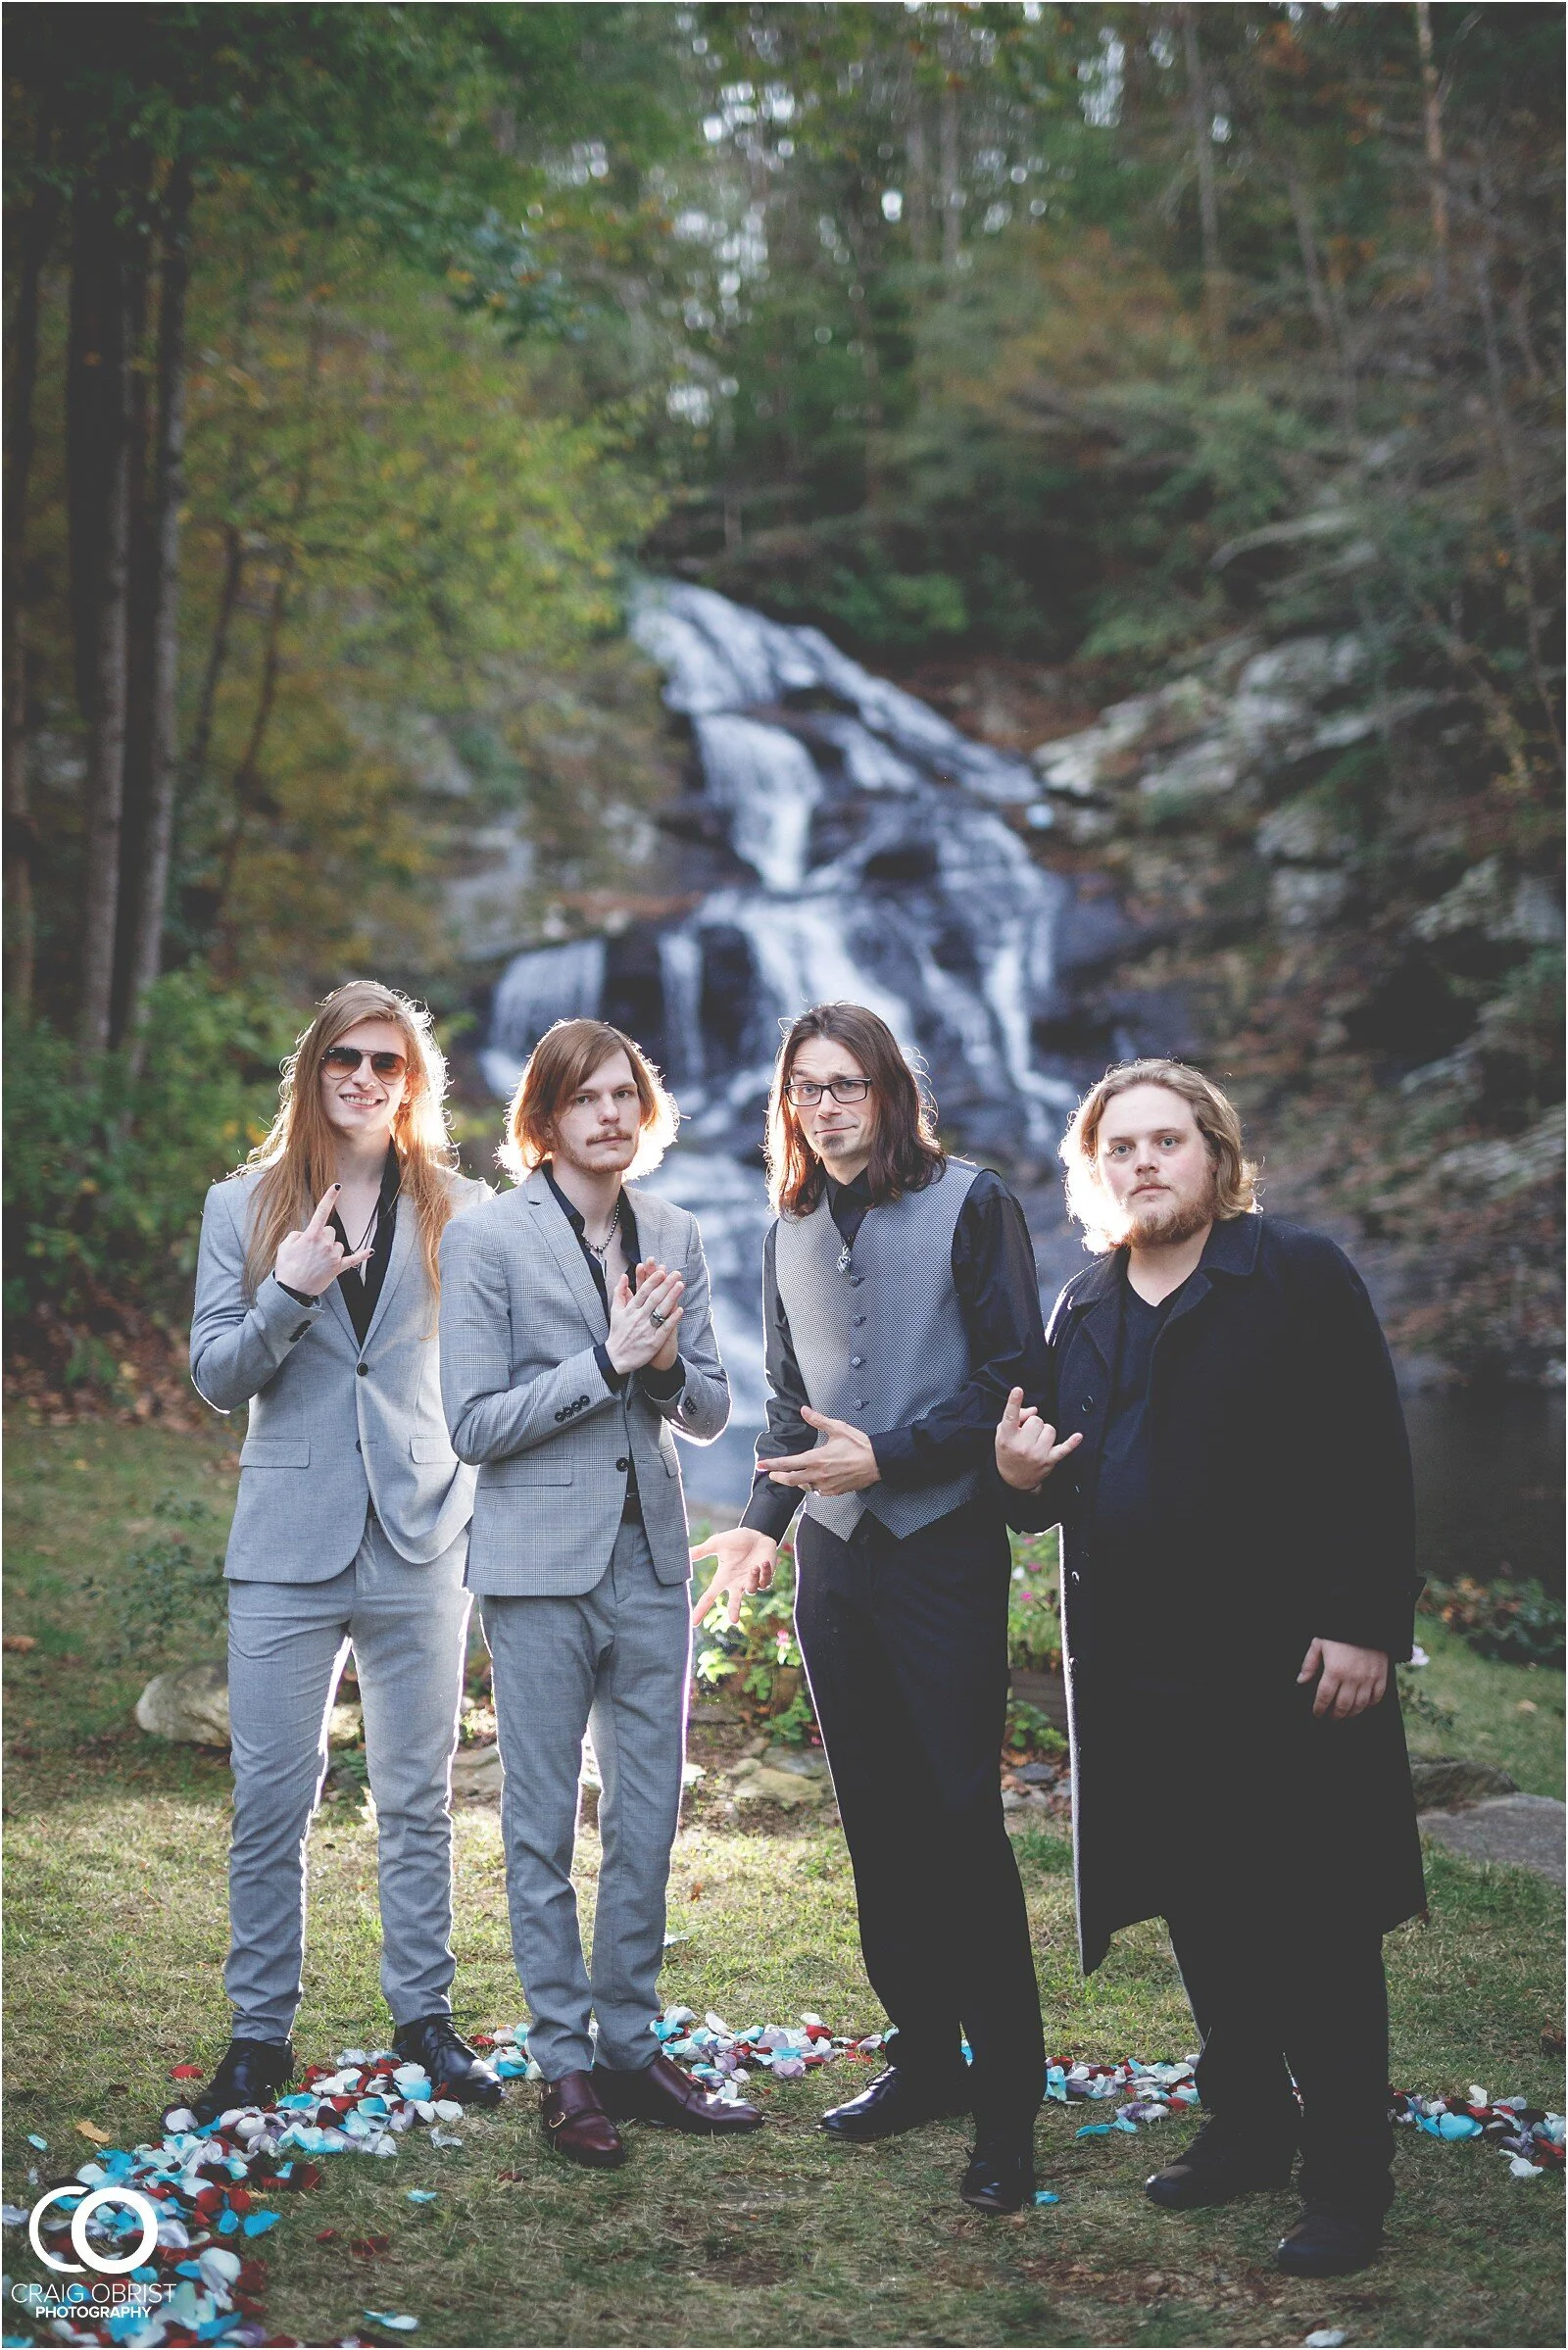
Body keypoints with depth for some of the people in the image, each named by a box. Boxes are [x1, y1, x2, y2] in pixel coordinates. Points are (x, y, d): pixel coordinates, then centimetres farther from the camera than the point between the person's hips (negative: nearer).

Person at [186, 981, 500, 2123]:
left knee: (419, 1797, 9)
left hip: (422, 1544, 0)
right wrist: (289, 1293, -16)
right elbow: (215, 1376, 1)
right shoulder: (244, 1207, 6)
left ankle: (425, 2016, 21)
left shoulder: (458, 1211, 4)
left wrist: (491, 1518, -2)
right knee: (271, 1802, 3)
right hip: (289, 1544, 0)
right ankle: (262, 2030, 15)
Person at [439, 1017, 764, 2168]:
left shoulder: (676, 1236, 7)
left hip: (651, 1555, 5)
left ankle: (631, 2044, 22)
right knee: (543, 1822, 4)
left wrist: (666, 1363, -12)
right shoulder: (487, 1239, -6)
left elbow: (712, 1412, 10)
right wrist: (605, 1361, -17)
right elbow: (475, 1423, -10)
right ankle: (565, 2064, 14)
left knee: (650, 1815, 10)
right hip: (542, 1562, -4)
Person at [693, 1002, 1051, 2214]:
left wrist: (888, 1456, -14)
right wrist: (763, 1518, 4)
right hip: (834, 1558, 6)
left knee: (962, 1818, -7)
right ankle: (924, 2055, 20)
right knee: (878, 1820, 9)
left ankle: (1009, 2091, 0)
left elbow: (1014, 1373, -7)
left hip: (945, 1547, -5)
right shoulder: (789, 1237, 14)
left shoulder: (971, 1202, -3)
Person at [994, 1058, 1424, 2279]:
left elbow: (1373, 1467, -9)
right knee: (1202, 1917, 13)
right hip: (1137, 1666, 6)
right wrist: (1030, 1476, -3)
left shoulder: (1303, 1273, -4)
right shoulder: (1085, 1309, 13)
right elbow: (1076, 1484, 20)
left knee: (1314, 1932, 0)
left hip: (1286, 1664, -5)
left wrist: (1364, 1626, -16)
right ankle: (1247, 2129, 29)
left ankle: (1348, 2180, 9)